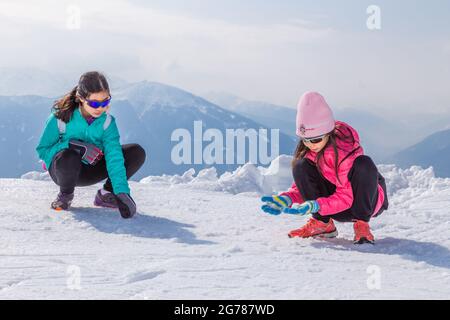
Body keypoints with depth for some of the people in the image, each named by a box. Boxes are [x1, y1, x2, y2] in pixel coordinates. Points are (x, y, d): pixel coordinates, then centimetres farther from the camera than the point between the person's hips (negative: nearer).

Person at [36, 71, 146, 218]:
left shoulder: (107, 122, -16)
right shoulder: (61, 118, -23)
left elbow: (114, 157, -24)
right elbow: (42, 150, -17)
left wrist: (122, 192, -37)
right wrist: (75, 145, -34)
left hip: (90, 170, 3)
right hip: (62, 170, -3)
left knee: (137, 152, -15)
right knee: (68, 157, -42)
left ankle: (106, 194, 3)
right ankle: (66, 195, -7)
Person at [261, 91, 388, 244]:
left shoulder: (344, 148, -29)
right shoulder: (307, 150, -10)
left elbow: (345, 198, -29)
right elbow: (301, 185, -4)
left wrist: (314, 206, -43)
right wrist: (286, 199, -27)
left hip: (367, 201, -5)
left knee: (363, 164, -36)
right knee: (301, 167, -19)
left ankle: (362, 224, -20)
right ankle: (322, 223, -7)